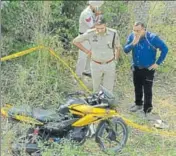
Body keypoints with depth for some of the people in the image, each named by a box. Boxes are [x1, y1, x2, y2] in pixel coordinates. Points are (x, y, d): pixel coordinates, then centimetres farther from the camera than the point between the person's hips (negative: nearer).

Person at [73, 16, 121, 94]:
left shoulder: (113, 33, -16)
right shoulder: (90, 33, -17)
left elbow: (118, 47, 1)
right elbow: (75, 41, -4)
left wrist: (116, 58, 2)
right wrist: (86, 51, -5)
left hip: (110, 65, -1)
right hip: (96, 65, 1)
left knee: (108, 90, 7)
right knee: (96, 89, 18)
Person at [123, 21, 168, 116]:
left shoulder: (152, 38, -20)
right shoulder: (131, 37, -8)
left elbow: (165, 49, -12)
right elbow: (125, 50, -12)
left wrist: (157, 63, -11)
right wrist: (133, 43, -30)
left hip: (148, 69, -5)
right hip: (136, 68, 5)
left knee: (147, 90, 0)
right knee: (137, 88, 21)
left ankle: (147, 110, 15)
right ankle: (138, 104, 42)